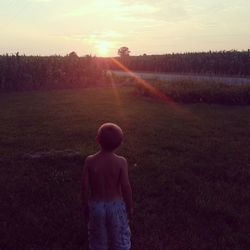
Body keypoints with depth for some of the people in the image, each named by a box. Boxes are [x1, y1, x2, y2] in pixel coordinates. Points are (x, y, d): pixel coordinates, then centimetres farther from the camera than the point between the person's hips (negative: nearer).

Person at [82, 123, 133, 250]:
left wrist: (86, 206, 6)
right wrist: (130, 207, 0)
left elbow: (85, 187, -9)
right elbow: (126, 187, -15)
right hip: (116, 205, -1)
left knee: (98, 239, 22)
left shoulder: (90, 161, -15)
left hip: (96, 205, 1)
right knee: (120, 238, 20)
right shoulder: (121, 162, -19)